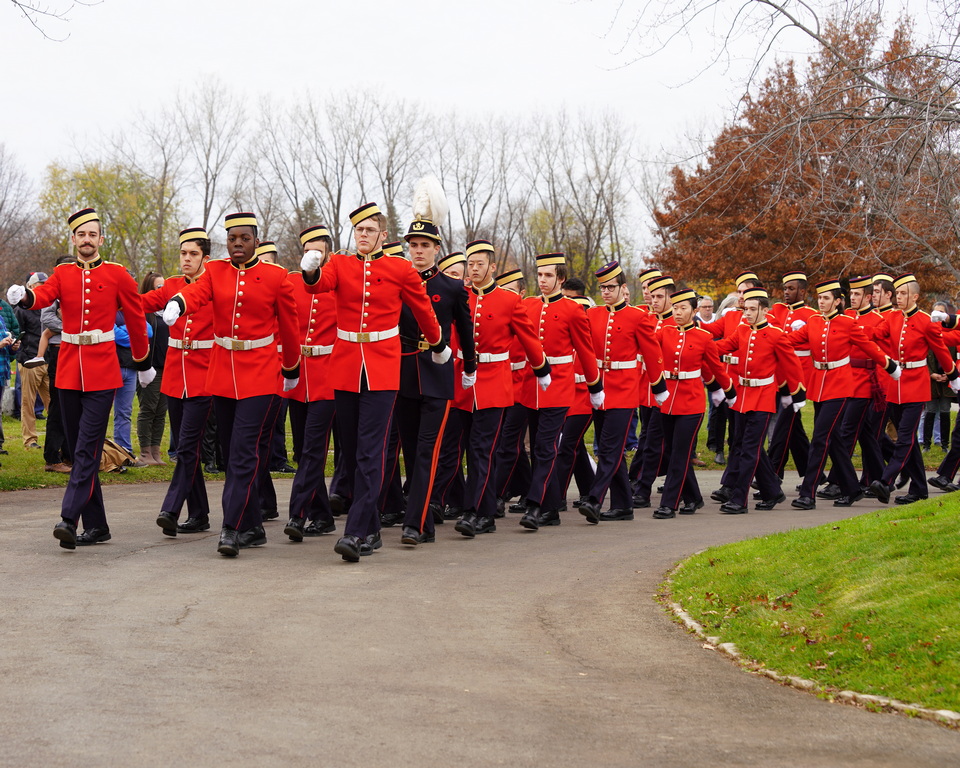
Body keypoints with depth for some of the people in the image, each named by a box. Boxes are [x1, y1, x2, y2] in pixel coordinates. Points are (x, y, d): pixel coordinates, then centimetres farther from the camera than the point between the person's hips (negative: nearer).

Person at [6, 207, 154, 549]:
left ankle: (69, 519, -20)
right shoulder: (63, 274, 9)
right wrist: (24, 296, -35)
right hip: (69, 371, 4)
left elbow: (136, 320, 9)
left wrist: (143, 363, 15)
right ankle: (96, 526, 14)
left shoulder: (118, 275, 1)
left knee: (87, 449, -13)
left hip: (103, 372, -4)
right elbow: (45, 294, -12)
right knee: (79, 449, 7)